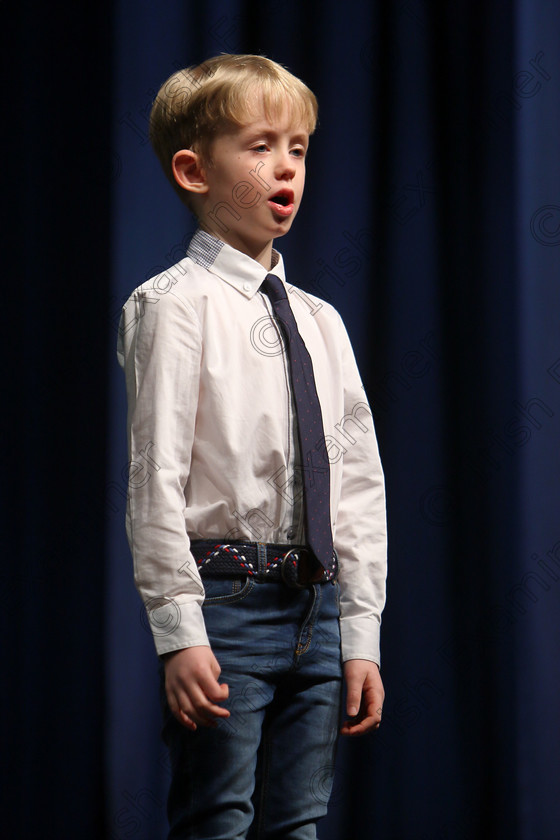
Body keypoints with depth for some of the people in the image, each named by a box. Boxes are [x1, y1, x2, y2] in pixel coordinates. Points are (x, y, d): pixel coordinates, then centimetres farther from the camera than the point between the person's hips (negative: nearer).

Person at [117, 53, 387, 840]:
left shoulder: (321, 321, 13)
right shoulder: (175, 305, -5)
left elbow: (358, 482, 14)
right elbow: (156, 477, -11)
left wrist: (361, 636, 8)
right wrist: (179, 632, -16)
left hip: (316, 609, 6)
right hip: (224, 601, -6)